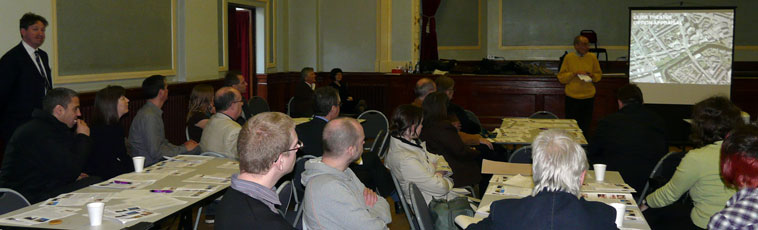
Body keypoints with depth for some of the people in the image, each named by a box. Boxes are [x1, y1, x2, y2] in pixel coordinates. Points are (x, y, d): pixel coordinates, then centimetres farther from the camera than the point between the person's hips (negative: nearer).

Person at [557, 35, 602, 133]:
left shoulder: (592, 57, 3)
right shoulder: (569, 57, -3)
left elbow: (599, 74, 12)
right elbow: (561, 77, -2)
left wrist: (592, 75, -8)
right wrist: (573, 74, -16)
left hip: (588, 97, 2)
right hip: (572, 97, -1)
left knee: (585, 127, 6)